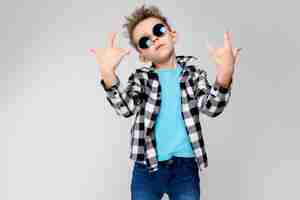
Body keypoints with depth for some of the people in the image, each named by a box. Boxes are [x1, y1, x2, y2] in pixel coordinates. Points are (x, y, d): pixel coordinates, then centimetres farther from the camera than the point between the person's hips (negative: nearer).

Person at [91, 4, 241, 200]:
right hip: (146, 168, 1)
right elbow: (125, 107, -16)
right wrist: (108, 73, -34)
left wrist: (225, 74, -33)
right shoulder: (141, 77, 2)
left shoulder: (193, 71, 2)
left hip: (185, 167, 0)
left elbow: (211, 107, -13)